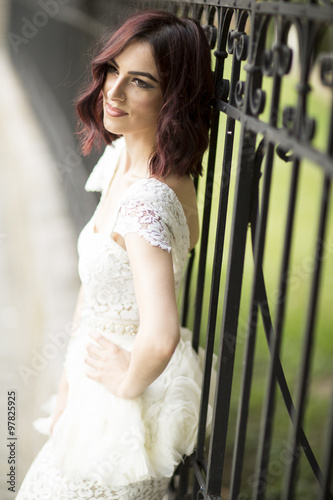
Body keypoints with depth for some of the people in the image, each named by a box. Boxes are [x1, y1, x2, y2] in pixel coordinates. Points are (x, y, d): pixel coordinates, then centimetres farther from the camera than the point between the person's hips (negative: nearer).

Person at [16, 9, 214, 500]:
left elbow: (160, 339, -45)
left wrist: (131, 382, -24)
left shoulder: (147, 200, -33)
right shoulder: (122, 156, -3)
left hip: (128, 404, -9)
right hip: (98, 381, 9)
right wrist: (71, 379, 13)